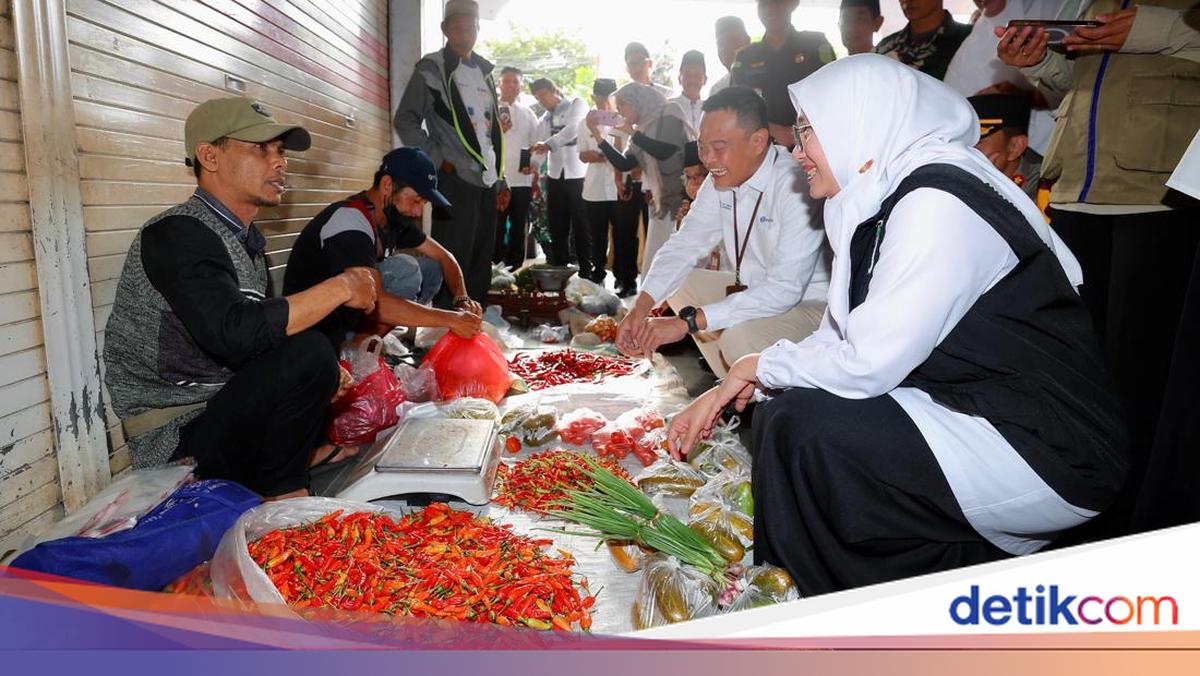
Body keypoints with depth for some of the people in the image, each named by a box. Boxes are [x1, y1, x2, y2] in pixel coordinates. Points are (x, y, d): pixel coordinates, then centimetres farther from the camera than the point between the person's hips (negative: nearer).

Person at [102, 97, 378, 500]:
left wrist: (321, 376, -1)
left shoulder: (244, 240, 11)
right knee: (307, 353, -27)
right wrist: (340, 287, -25)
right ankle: (282, 493, -9)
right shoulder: (178, 234, -17)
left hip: (220, 417, 9)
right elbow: (235, 333, -34)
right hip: (176, 441, -9)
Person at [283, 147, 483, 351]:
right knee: (403, 268, -23)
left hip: (356, 310, 9)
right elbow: (375, 302, -36)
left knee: (430, 267, 1)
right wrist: (451, 319, -32)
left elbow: (442, 256, 11)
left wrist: (463, 300, -9)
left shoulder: (394, 216, 2)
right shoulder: (349, 222, -25)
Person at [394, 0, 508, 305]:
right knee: (454, 266, -7)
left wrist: (501, 180, 16)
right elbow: (405, 120, -5)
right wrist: (439, 160, -11)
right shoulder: (431, 69, 0)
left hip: (487, 182, 6)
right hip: (454, 180, -6)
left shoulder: (485, 71, 19)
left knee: (481, 268, 9)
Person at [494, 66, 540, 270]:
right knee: (496, 228, -3)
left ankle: (515, 269, 15)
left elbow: (536, 144, 14)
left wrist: (534, 164, -3)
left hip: (522, 180, 4)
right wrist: (498, 132, -17)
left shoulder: (528, 113, 14)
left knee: (519, 228, 7)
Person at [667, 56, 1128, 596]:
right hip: (973, 412, 9)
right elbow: (840, 336, 9)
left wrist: (762, 366, -8)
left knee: (807, 425, -22)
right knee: (779, 410, 4)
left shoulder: (936, 202, -21)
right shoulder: (887, 199, 8)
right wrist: (733, 389, 1)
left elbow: (867, 363, -25)